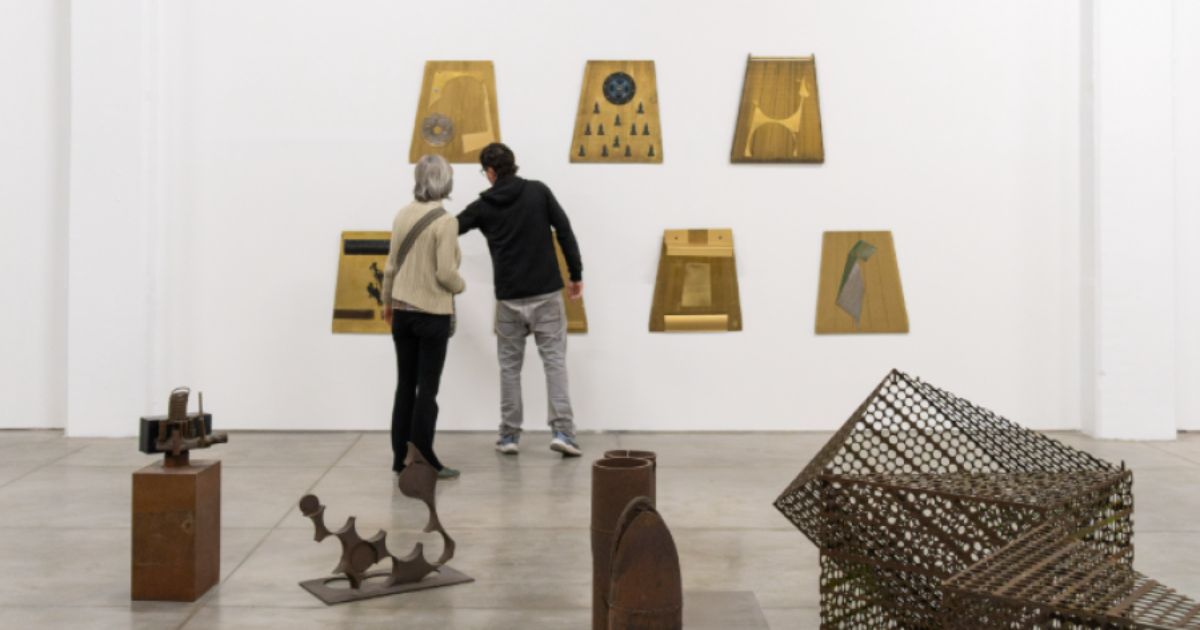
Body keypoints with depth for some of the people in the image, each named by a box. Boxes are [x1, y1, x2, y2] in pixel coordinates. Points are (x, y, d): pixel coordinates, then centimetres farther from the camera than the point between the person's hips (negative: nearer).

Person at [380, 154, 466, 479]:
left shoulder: (402, 215, 2)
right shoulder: (446, 221, -15)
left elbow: (391, 264, 8)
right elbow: (445, 273, -18)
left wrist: (387, 300, 23)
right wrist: (460, 286, 4)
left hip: (402, 312, 5)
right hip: (432, 314, -5)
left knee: (405, 385, 13)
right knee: (427, 388, 2)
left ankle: (401, 457, 19)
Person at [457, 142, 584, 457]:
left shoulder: (483, 205, 3)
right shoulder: (538, 191, 1)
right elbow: (565, 233, -2)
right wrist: (576, 275, 5)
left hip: (509, 297, 0)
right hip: (546, 293, 0)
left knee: (509, 366, 11)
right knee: (555, 361, 2)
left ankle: (509, 435, 12)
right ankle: (562, 431, -6)